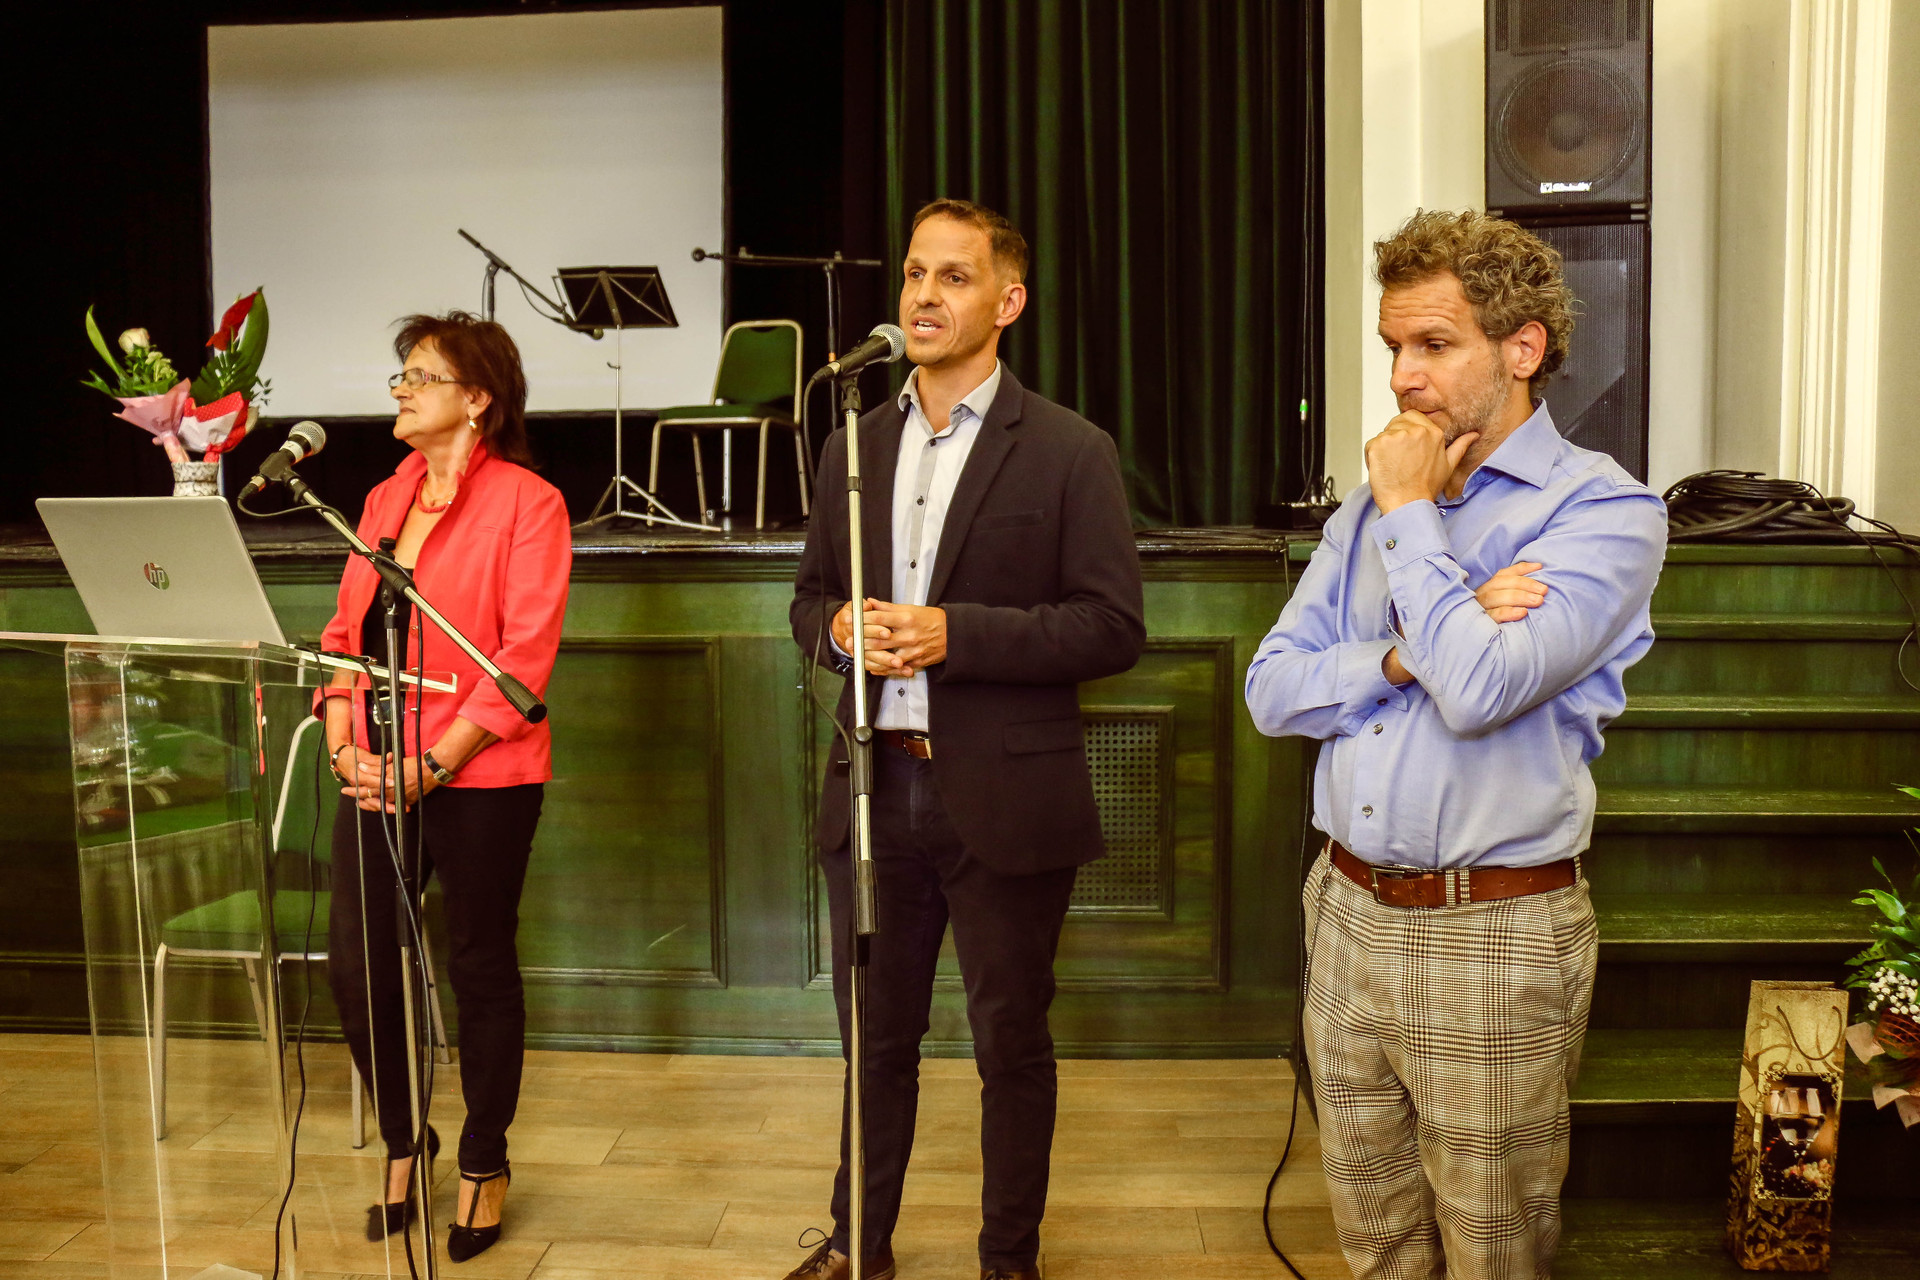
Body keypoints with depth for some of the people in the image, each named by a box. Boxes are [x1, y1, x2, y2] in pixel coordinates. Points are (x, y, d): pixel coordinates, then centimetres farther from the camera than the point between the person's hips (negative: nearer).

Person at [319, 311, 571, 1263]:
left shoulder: (527, 503, -7)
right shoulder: (386, 498, 13)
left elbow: (523, 659, -13)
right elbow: (345, 630, 13)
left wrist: (431, 764, -16)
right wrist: (343, 746, -1)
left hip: (476, 777, -5)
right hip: (376, 775, 6)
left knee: (479, 966, 6)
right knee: (354, 963, 5)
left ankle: (484, 1164, 25)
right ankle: (400, 1141, 29)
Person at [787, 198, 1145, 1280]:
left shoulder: (1071, 452, -5)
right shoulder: (854, 447, 10)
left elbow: (1113, 627, -10)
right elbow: (811, 596, 16)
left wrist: (957, 633, -20)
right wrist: (840, 628, -8)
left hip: (1005, 798, -4)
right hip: (875, 787, 4)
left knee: (1012, 1042, 11)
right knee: (877, 1036, 18)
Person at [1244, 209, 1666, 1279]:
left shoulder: (1605, 508, -10)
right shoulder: (1371, 507, 9)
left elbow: (1478, 690, -25)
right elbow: (1272, 691, 3)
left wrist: (1411, 513, -13)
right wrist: (1404, 655, -15)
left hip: (1495, 935, -5)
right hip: (1350, 909, 5)